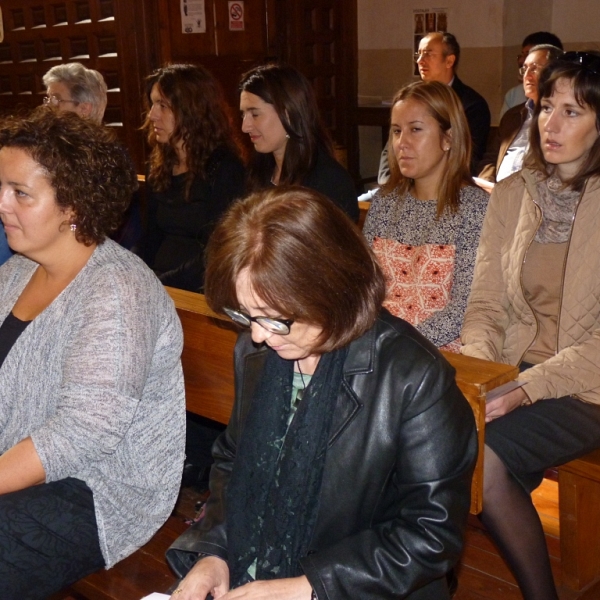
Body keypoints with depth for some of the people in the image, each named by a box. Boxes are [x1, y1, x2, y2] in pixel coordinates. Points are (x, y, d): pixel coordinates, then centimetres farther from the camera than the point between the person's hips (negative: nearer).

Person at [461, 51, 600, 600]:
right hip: (514, 372, 4)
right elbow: (486, 305, 7)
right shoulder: (511, 195, 8)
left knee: (484, 457, -26)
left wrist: (529, 387, -22)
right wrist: (476, 368, -11)